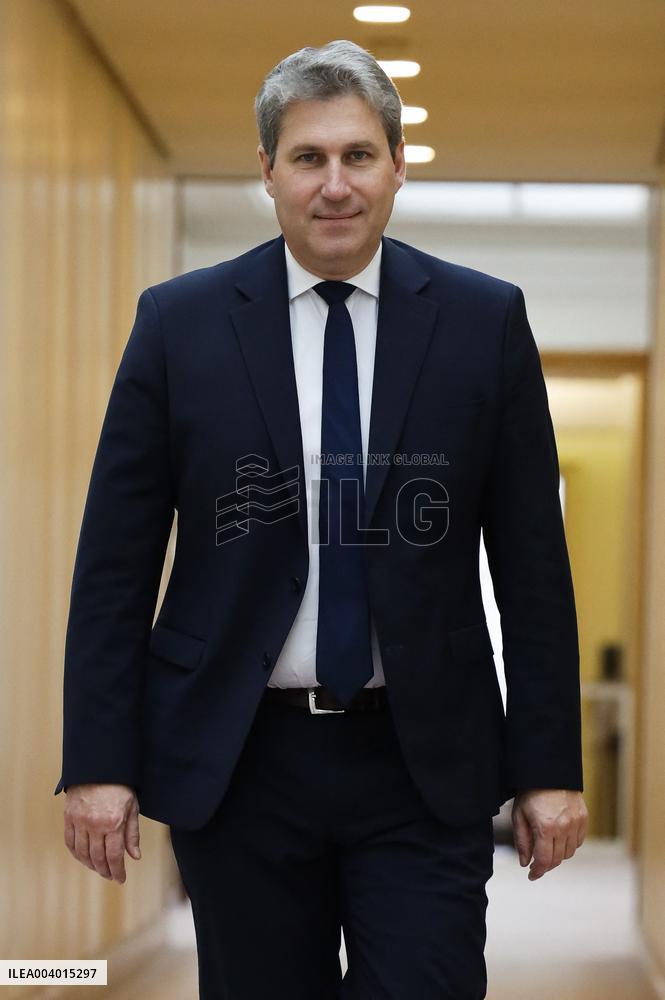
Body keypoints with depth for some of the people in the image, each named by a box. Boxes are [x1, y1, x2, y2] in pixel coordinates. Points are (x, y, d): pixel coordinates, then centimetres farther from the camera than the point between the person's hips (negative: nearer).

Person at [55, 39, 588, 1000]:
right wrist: (98, 762, -4)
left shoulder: (485, 321, 2)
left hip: (425, 767, 0)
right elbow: (114, 562, 1)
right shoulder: (180, 322, 1)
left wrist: (550, 768, 0)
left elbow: (532, 559, 3)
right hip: (236, 764, 0)